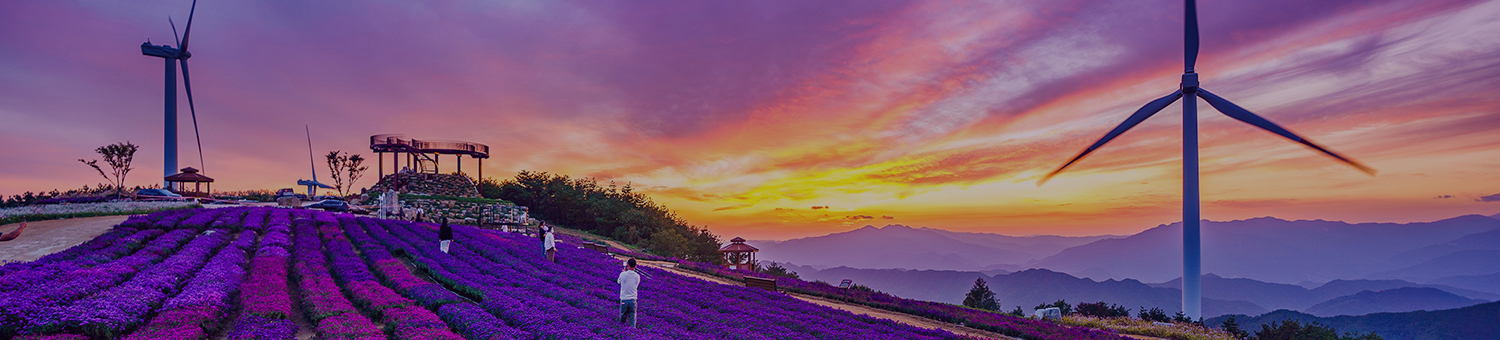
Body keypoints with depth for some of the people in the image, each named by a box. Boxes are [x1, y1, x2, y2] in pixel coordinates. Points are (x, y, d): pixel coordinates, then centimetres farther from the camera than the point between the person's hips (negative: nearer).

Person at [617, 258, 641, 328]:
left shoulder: (623, 274, -10)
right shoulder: (637, 276, -3)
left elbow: (618, 281, 10)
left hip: (623, 299, -1)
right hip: (633, 300, 1)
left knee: (622, 319, 13)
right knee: (632, 320, 4)